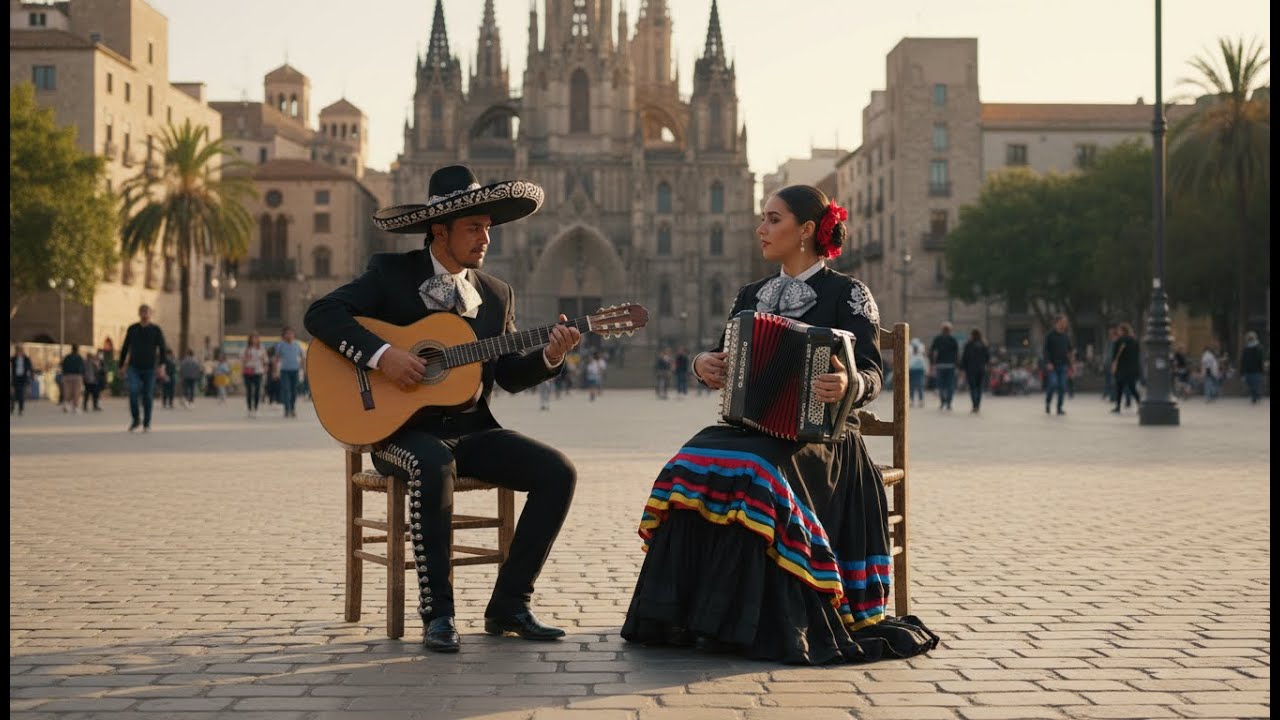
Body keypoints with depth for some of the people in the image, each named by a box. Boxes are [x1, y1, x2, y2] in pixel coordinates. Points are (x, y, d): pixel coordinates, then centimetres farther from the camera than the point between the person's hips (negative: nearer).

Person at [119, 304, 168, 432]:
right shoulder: (132, 329, 7)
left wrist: (162, 365, -16)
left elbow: (162, 348, -4)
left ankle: (147, 424, 11)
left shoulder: (156, 330, 2)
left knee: (147, 396, 0)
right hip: (134, 367, 1)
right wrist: (122, 365, 11)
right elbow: (125, 348, 13)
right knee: (133, 391, -17)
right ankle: (136, 419, 0)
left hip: (149, 368, -1)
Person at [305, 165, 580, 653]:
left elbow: (510, 375, 10)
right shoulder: (390, 274, -1)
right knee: (434, 464, -39)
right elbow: (321, 314, -12)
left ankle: (509, 604, -6)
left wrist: (548, 357, -10)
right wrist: (381, 355, -24)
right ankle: (437, 613, -29)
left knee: (558, 472, -14)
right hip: (401, 428, -5)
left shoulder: (497, 295, 12)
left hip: (471, 429, 5)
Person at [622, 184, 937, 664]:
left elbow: (871, 376, -10)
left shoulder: (848, 295, 1)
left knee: (755, 472, -37)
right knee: (692, 468, -28)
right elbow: (723, 361, 21)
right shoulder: (753, 296, 19)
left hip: (818, 436, -5)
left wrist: (849, 386, -33)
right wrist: (703, 364, -4)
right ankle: (683, 616, -26)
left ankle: (757, 626, -31)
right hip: (750, 428, 5)